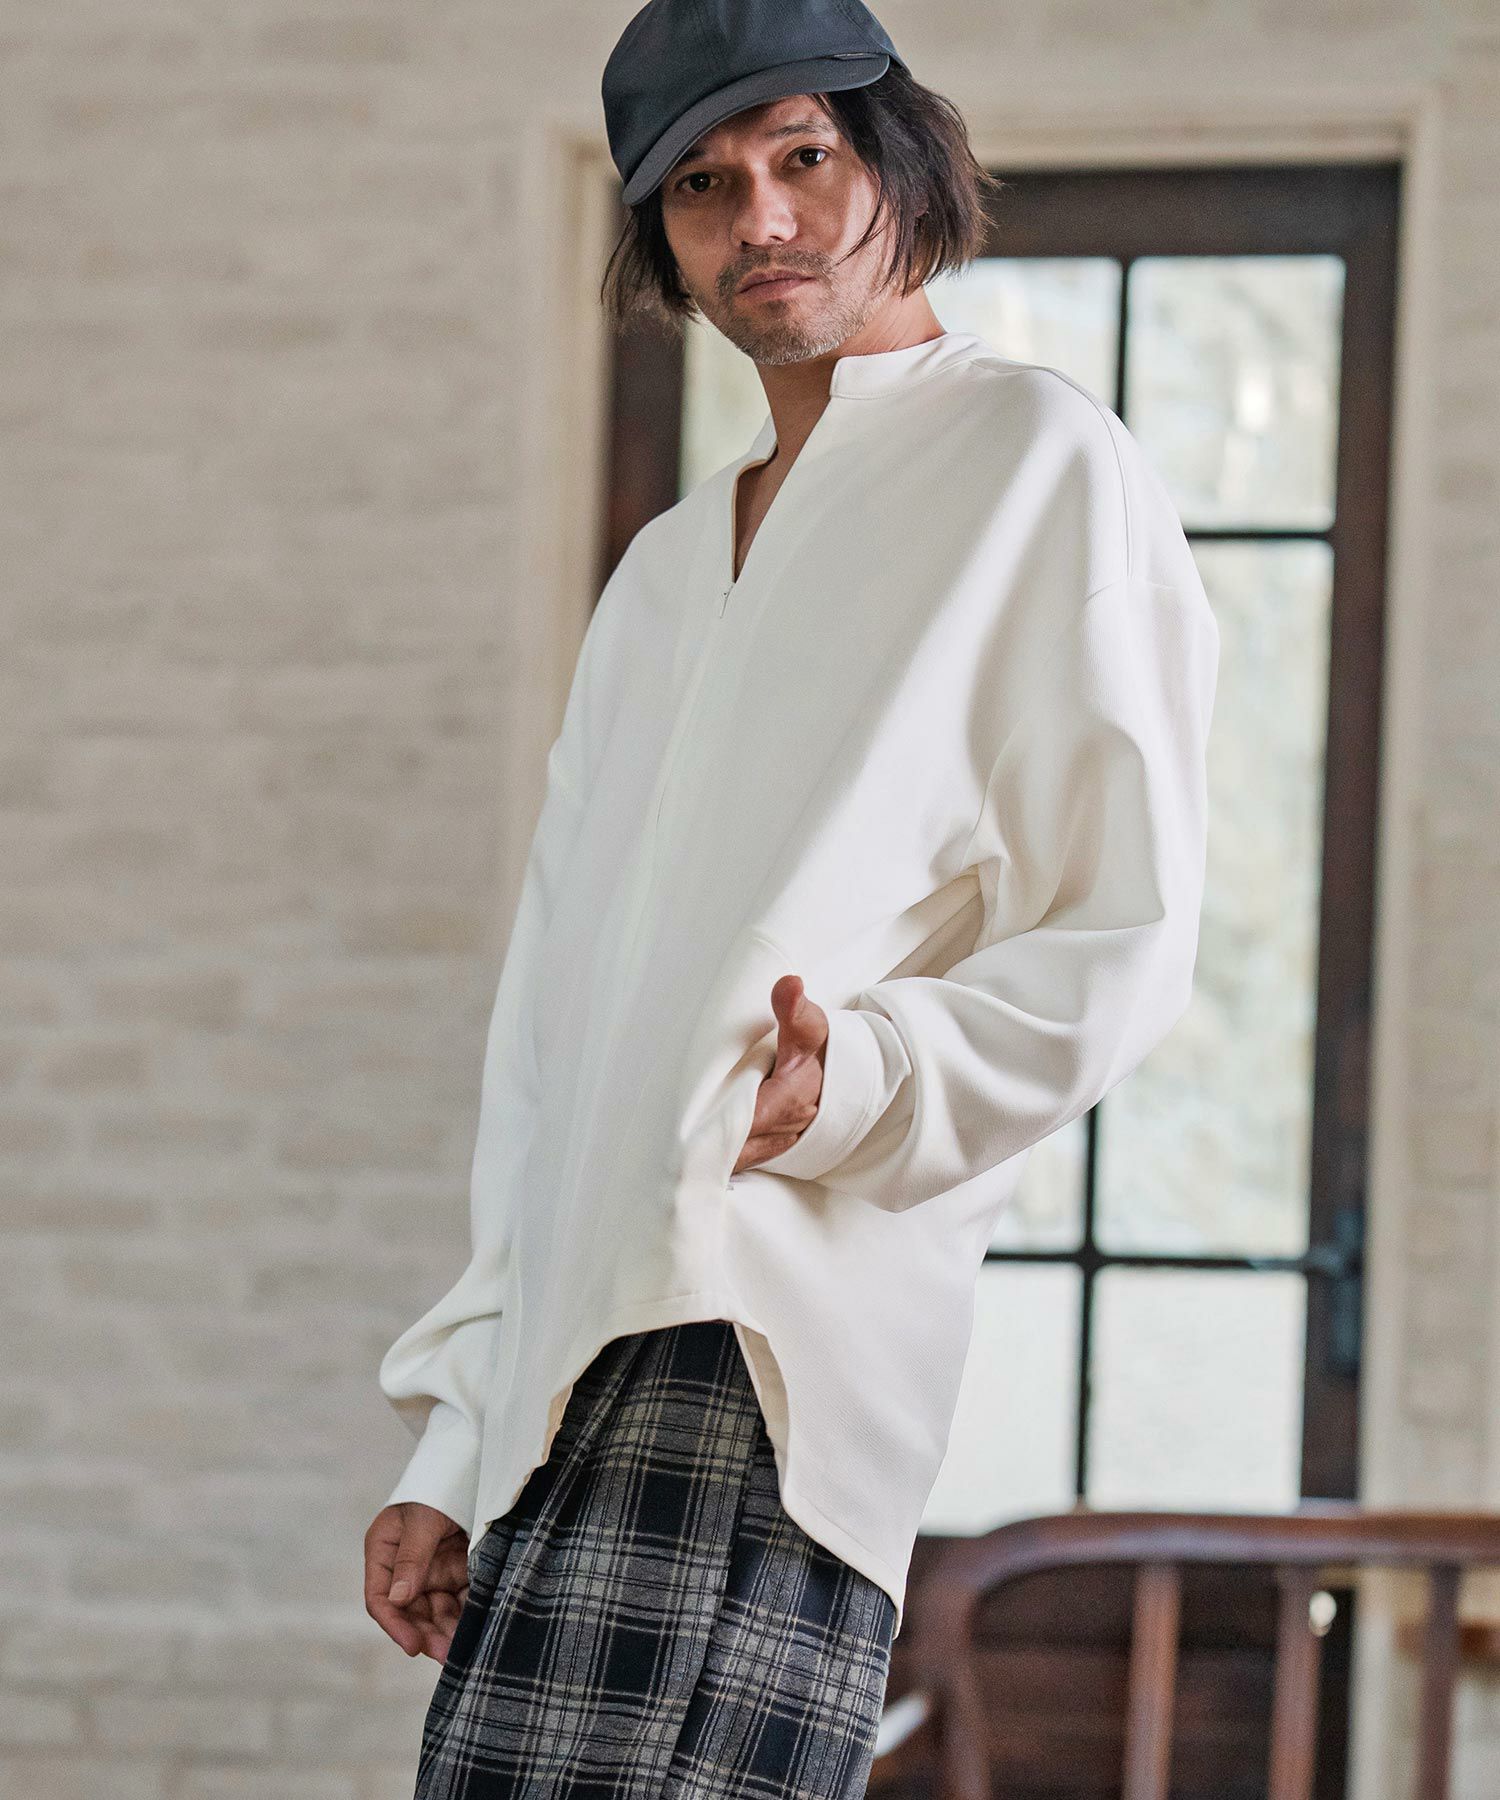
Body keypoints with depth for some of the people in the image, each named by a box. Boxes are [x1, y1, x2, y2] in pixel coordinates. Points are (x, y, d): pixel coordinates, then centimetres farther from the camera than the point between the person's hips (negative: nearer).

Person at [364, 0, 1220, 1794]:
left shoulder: (1043, 467, 6)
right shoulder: (666, 573, 28)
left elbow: (1125, 938, 0)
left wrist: (867, 1078, -19)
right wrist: (455, 1448, 17)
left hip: (772, 1330, -7)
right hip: (574, 1365, 7)